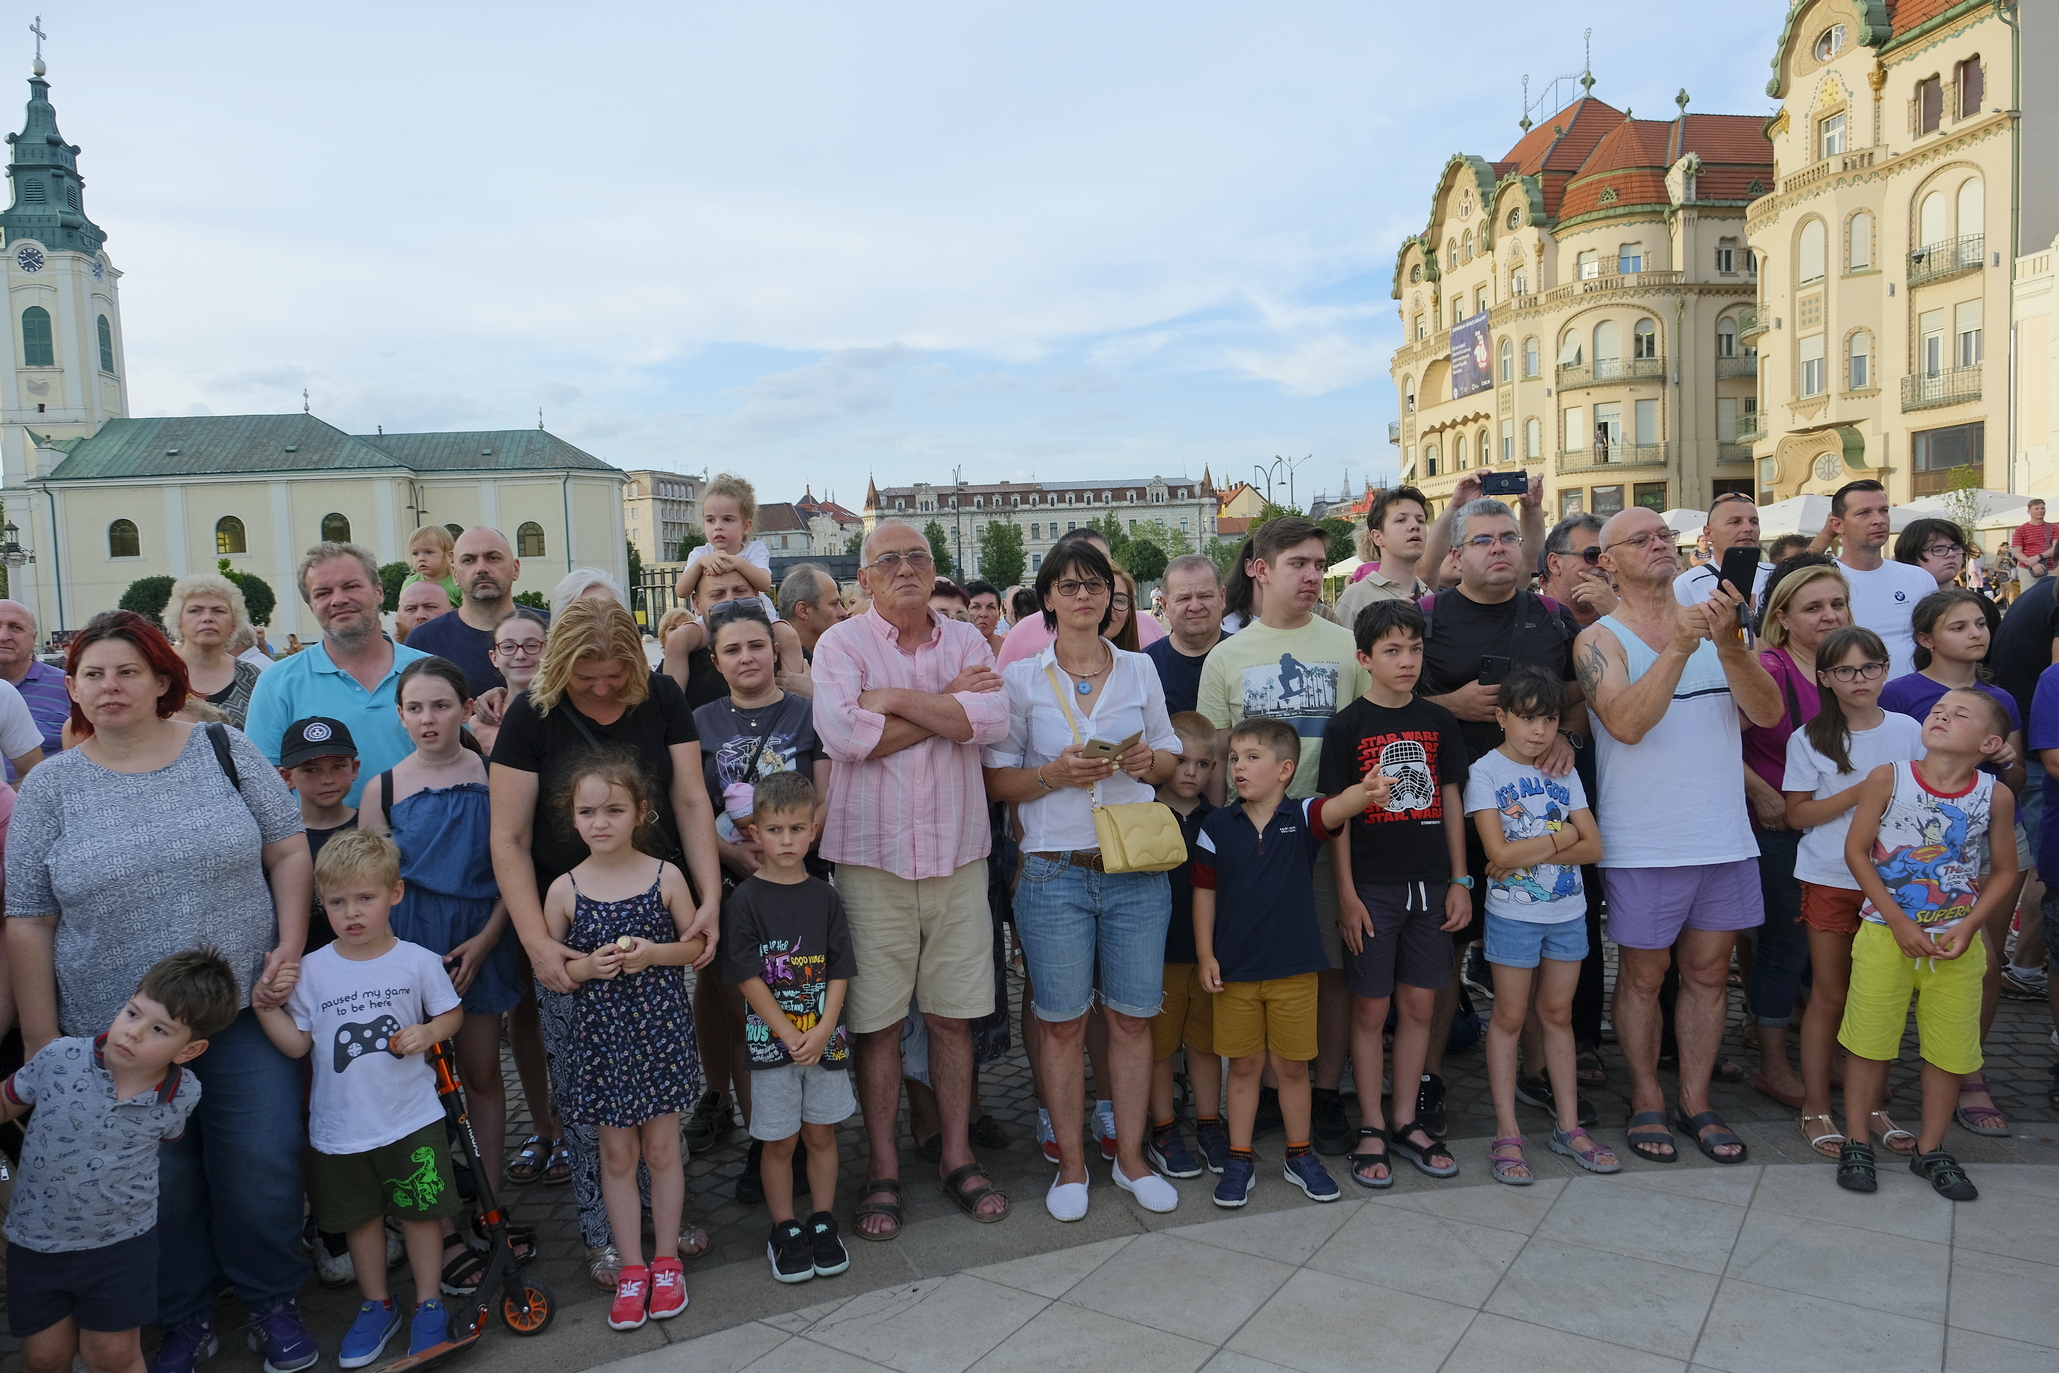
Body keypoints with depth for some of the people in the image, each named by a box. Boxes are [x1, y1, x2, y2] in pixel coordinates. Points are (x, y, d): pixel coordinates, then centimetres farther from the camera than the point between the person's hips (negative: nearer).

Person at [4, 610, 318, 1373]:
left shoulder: (224, 750, -1)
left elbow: (289, 850, 3)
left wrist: (291, 946, -8)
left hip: (244, 1012, 0)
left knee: (263, 1164, 5)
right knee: (157, 1183, 10)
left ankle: (272, 1298, 28)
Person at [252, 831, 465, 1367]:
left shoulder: (418, 962, -8)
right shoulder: (311, 970, -5)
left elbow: (451, 1012, 5)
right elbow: (296, 1043, -2)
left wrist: (429, 1033, -14)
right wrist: (267, 1004, -15)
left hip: (412, 1119, -2)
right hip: (341, 1126, 2)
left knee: (421, 1212, 9)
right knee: (361, 1218, 17)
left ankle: (428, 1306, 28)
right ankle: (376, 1307, 37)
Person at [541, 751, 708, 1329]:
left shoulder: (665, 877, -5)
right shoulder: (564, 889, -3)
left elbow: (697, 944, 2)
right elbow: (547, 968, 3)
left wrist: (653, 952, -16)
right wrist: (589, 965, -16)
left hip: (660, 1028, -1)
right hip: (600, 1035, 1)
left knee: (661, 1148, 9)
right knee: (617, 1154, 10)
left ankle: (666, 1261, 26)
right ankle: (631, 1270, 24)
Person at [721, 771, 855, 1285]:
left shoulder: (824, 897, 2)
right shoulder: (746, 899, -7)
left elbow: (839, 972, 1)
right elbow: (748, 978, -10)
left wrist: (822, 1030, -11)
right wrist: (789, 1034, -14)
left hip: (823, 1039, 3)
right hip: (771, 1039, -3)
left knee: (821, 1132, 12)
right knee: (780, 1141, 7)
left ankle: (823, 1223, 27)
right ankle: (785, 1230, 23)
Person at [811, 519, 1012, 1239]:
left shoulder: (965, 640, 7)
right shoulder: (841, 643, -1)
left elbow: (992, 720, -11)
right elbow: (843, 733, -18)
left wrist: (895, 698, -14)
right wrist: (949, 706, -9)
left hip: (957, 855, 2)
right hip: (872, 856, -2)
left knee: (954, 1015, 10)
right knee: (877, 1021, 5)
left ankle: (957, 1157, 26)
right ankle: (883, 1172, 20)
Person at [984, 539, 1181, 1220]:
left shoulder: (1139, 669, 9)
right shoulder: (1021, 678, 2)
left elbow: (1171, 756, 17)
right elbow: (996, 780, 1)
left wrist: (1148, 760, -6)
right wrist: (1056, 773, -15)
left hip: (1136, 869, 2)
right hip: (1054, 874, -2)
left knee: (1132, 1017, 8)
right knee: (1062, 1022, 5)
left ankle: (1131, 1156, 25)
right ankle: (1070, 1163, 22)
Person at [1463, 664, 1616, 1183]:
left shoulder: (1564, 773, 6)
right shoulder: (1486, 772, -8)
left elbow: (1593, 846, -3)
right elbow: (1500, 853, -18)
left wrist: (1529, 852, -14)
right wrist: (1560, 837, -8)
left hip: (1567, 911, 4)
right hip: (1513, 913, -4)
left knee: (1558, 1013, 12)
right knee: (1509, 1017, 3)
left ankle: (1568, 1126, 21)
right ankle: (1507, 1134, 10)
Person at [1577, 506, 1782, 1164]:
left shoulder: (1714, 620, 5)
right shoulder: (1600, 639, -6)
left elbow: (1767, 711, -6)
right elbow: (1626, 722, -22)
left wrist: (1727, 641, -20)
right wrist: (1679, 648, -28)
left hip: (1724, 836, 4)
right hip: (1642, 843, -4)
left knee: (1707, 972, 13)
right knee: (1643, 974, 8)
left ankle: (1696, 1100, 26)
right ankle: (1647, 1100, 23)